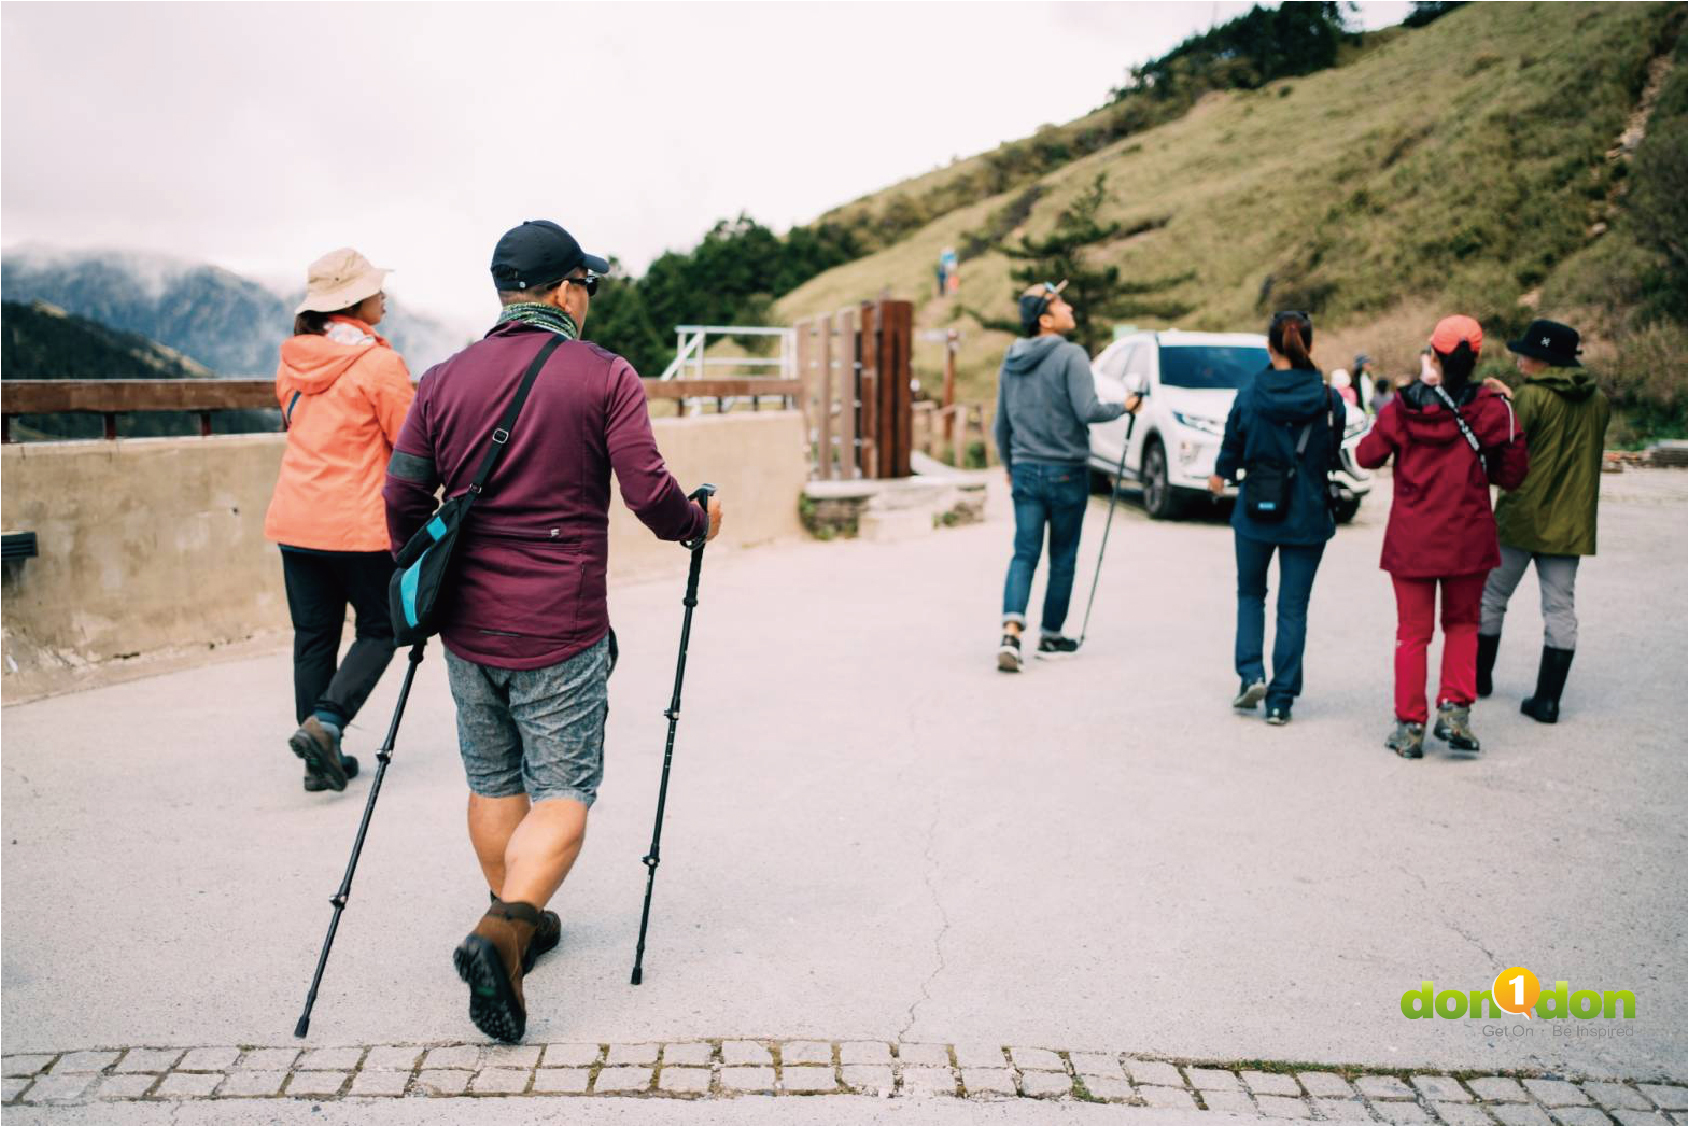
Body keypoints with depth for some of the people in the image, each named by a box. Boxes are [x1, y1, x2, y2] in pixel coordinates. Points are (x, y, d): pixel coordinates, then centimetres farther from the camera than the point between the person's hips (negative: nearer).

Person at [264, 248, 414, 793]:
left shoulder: (292, 359, 8)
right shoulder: (379, 364, -12)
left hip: (295, 519, 6)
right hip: (361, 523, -6)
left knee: (314, 634, 11)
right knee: (379, 628, 9)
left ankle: (321, 761, 14)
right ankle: (325, 721, -8)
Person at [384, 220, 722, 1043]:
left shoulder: (445, 380, 5)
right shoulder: (605, 377, -6)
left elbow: (402, 496, 5)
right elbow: (650, 495, -13)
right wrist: (699, 523, 8)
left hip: (468, 630, 4)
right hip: (560, 636, -4)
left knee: (493, 784, 20)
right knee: (563, 795, 3)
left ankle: (517, 920, 33)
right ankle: (502, 933, -15)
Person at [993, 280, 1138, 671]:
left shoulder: (1011, 360, 8)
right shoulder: (1070, 355, -12)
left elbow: (1001, 423, 14)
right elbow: (1088, 411, -20)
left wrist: (1009, 466, 26)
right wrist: (1124, 407, -2)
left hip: (1025, 471, 5)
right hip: (1066, 471, -5)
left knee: (1024, 554, 2)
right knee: (1063, 558, 9)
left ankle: (1011, 632, -17)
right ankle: (1051, 638, 19)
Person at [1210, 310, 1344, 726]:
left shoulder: (1249, 395, -8)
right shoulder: (1329, 400, -7)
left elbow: (1232, 447, 3)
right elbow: (1333, 455, 6)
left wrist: (1220, 476, 25)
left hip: (1256, 513, 0)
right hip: (1308, 517, 0)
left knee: (1250, 593, 20)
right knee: (1293, 607, 7)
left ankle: (1251, 675, 5)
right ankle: (1281, 699, 9)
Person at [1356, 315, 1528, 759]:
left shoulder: (1403, 406, -7)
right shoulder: (1491, 408, -6)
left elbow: (1368, 455, 3)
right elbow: (1512, 473, -1)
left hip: (1411, 539, 0)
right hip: (1468, 538, 1)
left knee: (1412, 631, 7)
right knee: (1462, 623, 19)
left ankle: (1410, 726, 9)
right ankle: (1455, 710, 6)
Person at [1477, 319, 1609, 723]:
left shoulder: (1532, 396, -12)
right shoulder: (1598, 400, 7)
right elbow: (1589, 454, 16)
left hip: (1521, 518, -5)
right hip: (1571, 522, 5)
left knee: (1492, 598, 12)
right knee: (1560, 609, 5)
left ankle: (1479, 677, 25)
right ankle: (1548, 699, 3)